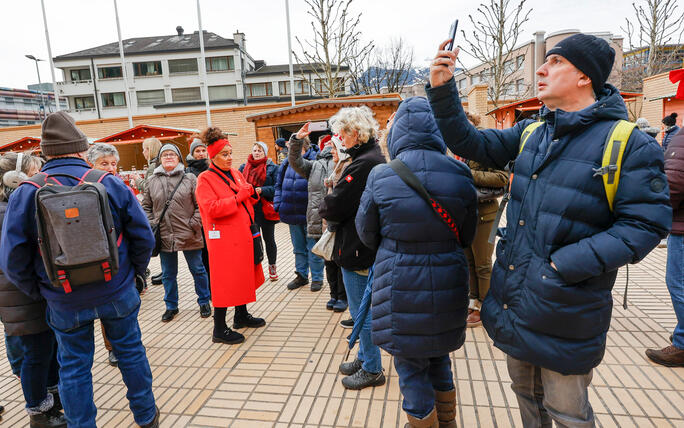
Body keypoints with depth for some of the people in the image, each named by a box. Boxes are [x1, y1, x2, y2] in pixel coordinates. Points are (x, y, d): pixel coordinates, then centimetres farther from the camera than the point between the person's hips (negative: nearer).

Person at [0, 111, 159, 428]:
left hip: (64, 303, 0)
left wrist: (38, 291, 8)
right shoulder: (111, 184, -10)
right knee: (130, 351, 18)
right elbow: (143, 236, -7)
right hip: (117, 293, 1)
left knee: (73, 367, 17)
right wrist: (135, 271, 8)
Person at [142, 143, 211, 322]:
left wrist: (194, 224, -10)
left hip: (189, 236, -2)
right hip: (164, 236, 3)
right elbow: (146, 207, 14)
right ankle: (171, 306, 30)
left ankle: (204, 302, 25)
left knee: (197, 270, 8)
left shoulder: (190, 179, -1)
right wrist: (151, 225, 2)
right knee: (168, 274, 14)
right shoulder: (152, 181, 8)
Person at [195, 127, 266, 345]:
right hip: (223, 238, -8)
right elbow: (212, 208, -21)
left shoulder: (235, 173, 12)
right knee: (225, 280, -3)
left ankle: (241, 315, 35)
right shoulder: (205, 179, -9)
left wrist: (251, 193, -4)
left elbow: (248, 199, 19)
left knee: (243, 275, 17)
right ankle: (219, 330, 8)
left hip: (243, 233, 8)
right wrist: (239, 196, -18)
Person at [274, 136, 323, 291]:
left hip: (309, 214, -6)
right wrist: (278, 205, 3)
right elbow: (279, 184, 15)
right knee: (298, 248, 19)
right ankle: (301, 276, 33)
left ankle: (317, 278, 21)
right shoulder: (287, 163, 7)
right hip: (293, 214, 7)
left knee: (313, 248, 6)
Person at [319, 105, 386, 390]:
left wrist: (323, 208, -2)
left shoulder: (362, 164, -22)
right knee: (363, 308, 21)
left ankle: (372, 370, 21)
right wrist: (332, 209, 0)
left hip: (357, 249, -10)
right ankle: (364, 358, 37)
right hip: (370, 246, 10)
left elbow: (334, 207, -22)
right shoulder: (376, 158, 10)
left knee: (361, 312, 5)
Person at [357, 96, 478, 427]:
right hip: (447, 285, 4)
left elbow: (366, 233, 0)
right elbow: (467, 236, 5)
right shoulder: (459, 174, -7)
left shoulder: (381, 177, -14)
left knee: (411, 370, 14)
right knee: (440, 361, 26)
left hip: (401, 285, -4)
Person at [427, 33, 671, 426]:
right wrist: (443, 88, -7)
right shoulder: (531, 133, 4)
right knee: (526, 393, 26)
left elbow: (646, 224, -16)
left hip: (566, 312, -5)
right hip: (514, 301, 6)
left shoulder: (629, 144, -14)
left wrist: (567, 264, -24)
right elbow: (469, 143, 4)